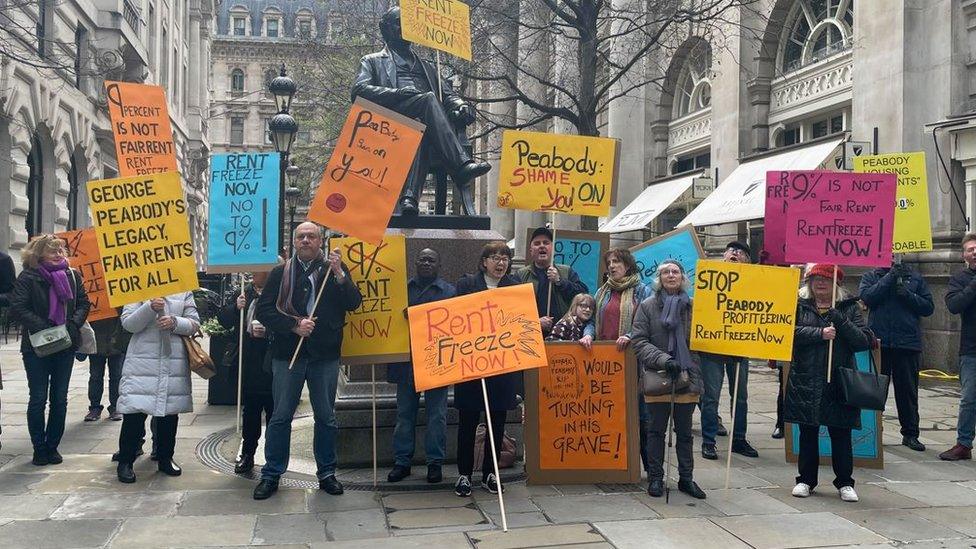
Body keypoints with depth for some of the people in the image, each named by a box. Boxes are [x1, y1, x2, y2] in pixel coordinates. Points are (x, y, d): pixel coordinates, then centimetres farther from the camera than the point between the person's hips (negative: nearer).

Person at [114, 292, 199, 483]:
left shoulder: (184, 293, 10)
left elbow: (194, 324, 6)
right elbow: (128, 324, -6)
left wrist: (175, 322, -13)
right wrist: (150, 308, -21)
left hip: (175, 364, 3)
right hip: (142, 361, -3)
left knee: (169, 412, 11)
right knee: (134, 412, -4)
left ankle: (165, 458, 25)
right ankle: (125, 462, 7)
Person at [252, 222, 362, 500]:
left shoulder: (334, 269, 7)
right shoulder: (280, 273, 7)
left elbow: (354, 303, -3)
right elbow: (264, 310, -1)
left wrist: (339, 275, -17)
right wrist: (294, 325, -13)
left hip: (325, 355, 1)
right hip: (288, 353, 0)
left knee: (326, 417, 7)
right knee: (281, 416, 4)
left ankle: (326, 473, 19)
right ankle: (271, 475, 13)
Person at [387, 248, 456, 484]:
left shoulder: (449, 291, 5)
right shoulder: (403, 288, 10)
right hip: (406, 360, 2)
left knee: (437, 414, 4)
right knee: (405, 413, 7)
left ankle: (435, 462, 13)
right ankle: (402, 461, 15)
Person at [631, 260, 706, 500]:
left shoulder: (693, 306, 4)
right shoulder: (647, 306, 1)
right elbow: (639, 342, -4)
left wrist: (695, 373, -5)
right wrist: (664, 360, -17)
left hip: (687, 377, 1)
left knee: (685, 431, 10)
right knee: (656, 430, 7)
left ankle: (686, 478, 19)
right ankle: (655, 478, 16)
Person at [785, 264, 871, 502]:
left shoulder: (849, 308, 6)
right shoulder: (800, 306, 6)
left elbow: (865, 341, -3)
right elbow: (791, 332, -9)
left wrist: (840, 322, -15)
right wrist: (820, 333, -17)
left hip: (839, 381, 0)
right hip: (805, 382, 1)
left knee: (841, 434, 4)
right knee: (808, 433, 9)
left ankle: (845, 482, 17)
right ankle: (806, 479, 21)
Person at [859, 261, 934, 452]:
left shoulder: (915, 278, 10)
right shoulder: (871, 276, 7)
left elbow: (929, 307, 5)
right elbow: (866, 297, -11)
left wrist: (908, 294, -10)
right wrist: (889, 278, -13)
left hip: (908, 343, 1)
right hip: (878, 341, -1)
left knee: (908, 390, 7)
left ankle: (910, 434, 16)